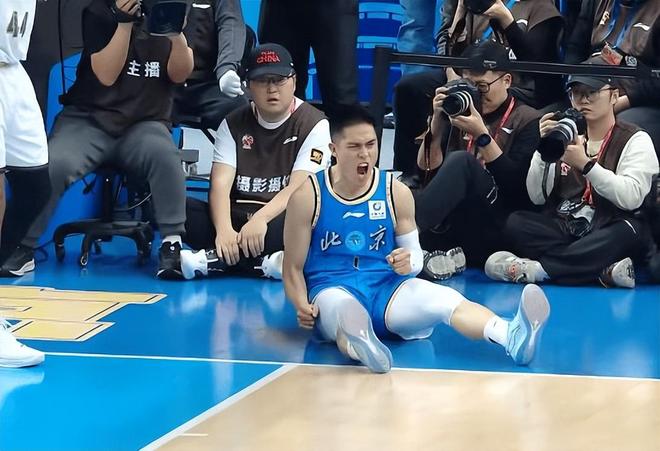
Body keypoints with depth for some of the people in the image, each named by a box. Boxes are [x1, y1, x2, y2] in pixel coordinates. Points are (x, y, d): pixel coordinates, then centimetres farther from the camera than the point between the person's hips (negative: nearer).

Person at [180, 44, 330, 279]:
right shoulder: (234, 124, 8)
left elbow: (299, 188, -14)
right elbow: (221, 183, -5)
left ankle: (213, 259, -34)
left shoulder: (314, 124, -2)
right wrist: (224, 230, -25)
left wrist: (261, 220, -31)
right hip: (237, 217, 3)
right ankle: (263, 263, -34)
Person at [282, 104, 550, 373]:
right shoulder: (308, 197, -1)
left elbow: (415, 255, 13)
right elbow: (293, 268, 3)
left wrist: (408, 263, -13)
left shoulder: (395, 192, 6)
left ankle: (513, 336, -57)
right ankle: (360, 345, -79)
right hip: (333, 290, -3)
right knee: (345, 309, -42)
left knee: (445, 298, -29)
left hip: (387, 290, 3)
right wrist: (302, 306, -17)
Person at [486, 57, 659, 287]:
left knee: (629, 231, -37)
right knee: (516, 222, -22)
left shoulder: (635, 140, 4)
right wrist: (544, 149, -7)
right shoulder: (566, 136, 16)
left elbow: (631, 197, -14)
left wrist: (585, 164, -19)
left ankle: (538, 268, -33)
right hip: (562, 229, 4)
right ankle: (605, 269, -31)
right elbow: (537, 197, 7)